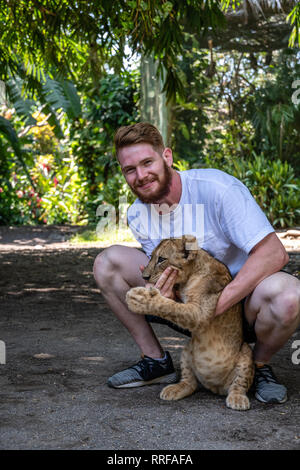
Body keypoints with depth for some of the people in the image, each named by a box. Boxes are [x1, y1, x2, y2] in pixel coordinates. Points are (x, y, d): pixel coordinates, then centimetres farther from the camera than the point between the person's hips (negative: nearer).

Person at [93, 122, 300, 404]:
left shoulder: (217, 188, -24)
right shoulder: (137, 214, -4)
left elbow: (274, 253, -29)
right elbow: (164, 271, 3)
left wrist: (215, 306, -36)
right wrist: (160, 291, -24)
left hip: (238, 299, -5)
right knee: (109, 260, -8)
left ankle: (259, 366, -5)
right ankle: (155, 360, 3)